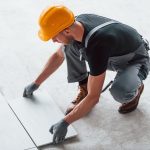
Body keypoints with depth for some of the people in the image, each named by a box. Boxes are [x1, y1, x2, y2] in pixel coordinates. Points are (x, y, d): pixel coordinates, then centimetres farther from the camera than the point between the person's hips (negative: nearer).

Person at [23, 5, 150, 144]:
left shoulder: (96, 45, -41)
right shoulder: (76, 23, -16)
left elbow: (93, 97, -37)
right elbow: (58, 56, 6)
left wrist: (65, 123, -33)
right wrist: (36, 83, 10)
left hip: (136, 61, -7)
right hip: (113, 56, 7)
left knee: (119, 91, -40)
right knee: (69, 46, -12)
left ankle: (135, 88, -3)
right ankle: (84, 90, 4)